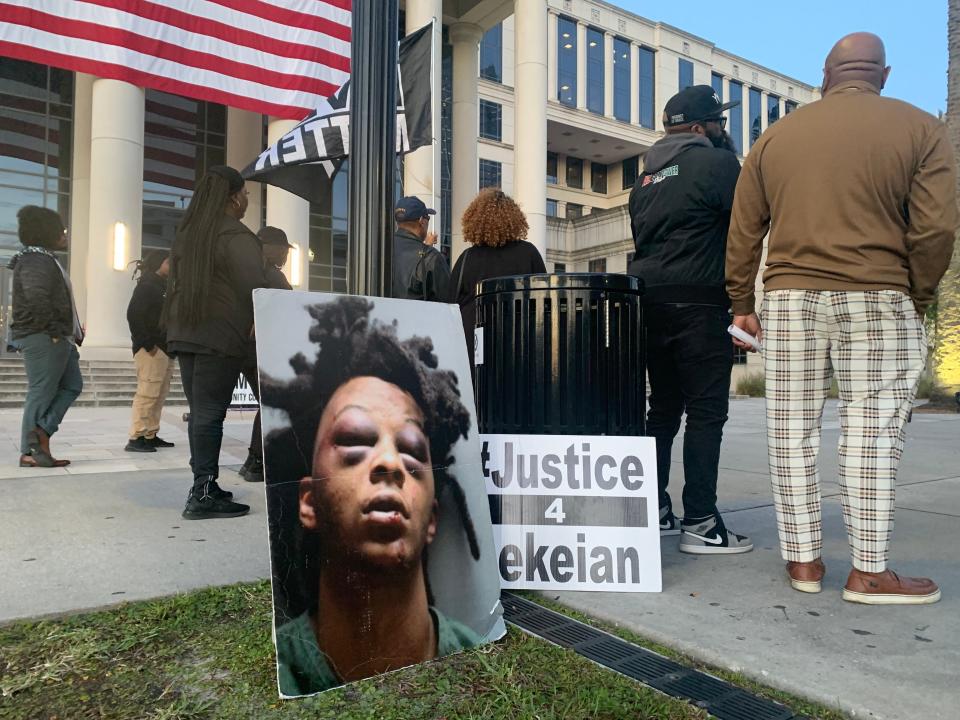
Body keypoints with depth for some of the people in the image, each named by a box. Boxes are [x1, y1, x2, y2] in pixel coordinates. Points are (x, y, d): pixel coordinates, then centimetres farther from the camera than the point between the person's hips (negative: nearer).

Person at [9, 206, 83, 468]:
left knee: (72, 385, 9)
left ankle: (41, 430, 4)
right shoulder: (35, 261, -13)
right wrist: (53, 330, -19)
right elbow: (37, 299, -27)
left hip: (58, 338, 10)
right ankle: (30, 452, 0)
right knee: (41, 392, -5)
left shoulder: (46, 259, 20)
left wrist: (70, 330, 14)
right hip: (44, 339, -10)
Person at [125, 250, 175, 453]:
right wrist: (147, 343, -16)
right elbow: (133, 315, -15)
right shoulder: (146, 285, -6)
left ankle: (151, 435, 16)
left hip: (165, 347, 9)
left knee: (160, 394, 10)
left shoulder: (163, 286, 19)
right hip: (151, 348, -9)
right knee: (147, 393, -10)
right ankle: (136, 438, -7)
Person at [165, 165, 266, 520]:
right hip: (220, 335, -8)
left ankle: (204, 485, 20)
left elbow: (175, 281, 19)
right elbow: (253, 285, -21)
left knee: (199, 410, 13)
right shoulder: (236, 236, -11)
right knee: (210, 412, -7)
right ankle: (203, 494, -4)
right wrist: (257, 321, -9)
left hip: (183, 334, 8)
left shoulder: (186, 233, 16)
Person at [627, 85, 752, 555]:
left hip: (648, 302, 8)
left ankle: (653, 512, 17)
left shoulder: (646, 177, 20)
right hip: (697, 304, -8)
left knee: (663, 409, 12)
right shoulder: (718, 162, -3)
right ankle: (700, 524, -2)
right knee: (706, 412, -4)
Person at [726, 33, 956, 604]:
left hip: (789, 299, 2)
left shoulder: (776, 136, 9)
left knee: (793, 431, 5)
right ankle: (870, 572, 6)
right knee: (872, 432, 2)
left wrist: (742, 304, 13)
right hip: (877, 300, -2)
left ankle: (803, 560, 12)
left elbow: (744, 233, 7)